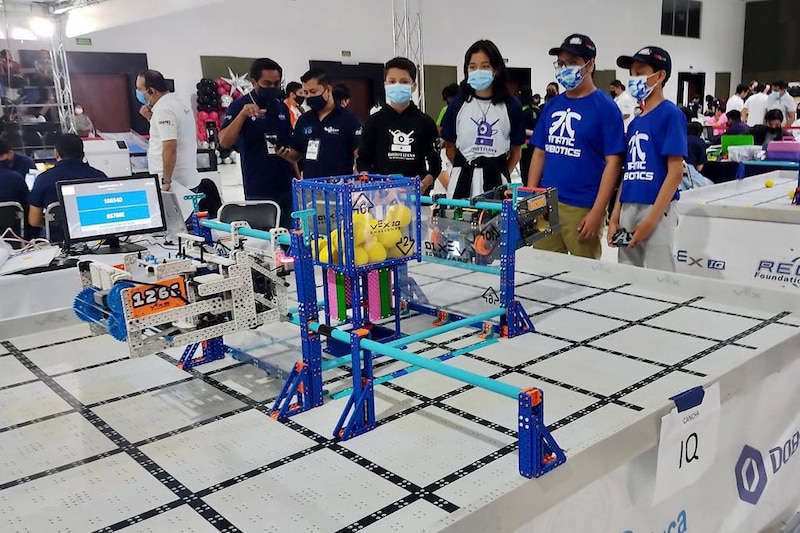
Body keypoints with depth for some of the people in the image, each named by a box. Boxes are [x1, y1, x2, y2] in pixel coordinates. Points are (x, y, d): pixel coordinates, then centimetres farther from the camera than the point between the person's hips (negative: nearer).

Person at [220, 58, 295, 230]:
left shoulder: (282, 108, 11)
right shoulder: (240, 105, -4)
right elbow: (224, 142, -15)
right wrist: (242, 114, -26)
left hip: (286, 186, 5)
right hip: (258, 189, -5)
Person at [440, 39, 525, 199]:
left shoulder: (511, 106, 0)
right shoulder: (457, 104, 1)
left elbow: (516, 150, 8)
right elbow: (449, 146, 9)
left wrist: (502, 174, 5)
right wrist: (464, 169, 8)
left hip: (496, 180, 0)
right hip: (462, 180, 1)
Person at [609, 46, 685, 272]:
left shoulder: (670, 114, -6)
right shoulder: (635, 122, 15)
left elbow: (675, 173, -13)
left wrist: (651, 219, -17)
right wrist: (615, 217, 10)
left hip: (656, 212, -7)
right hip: (628, 210, 7)